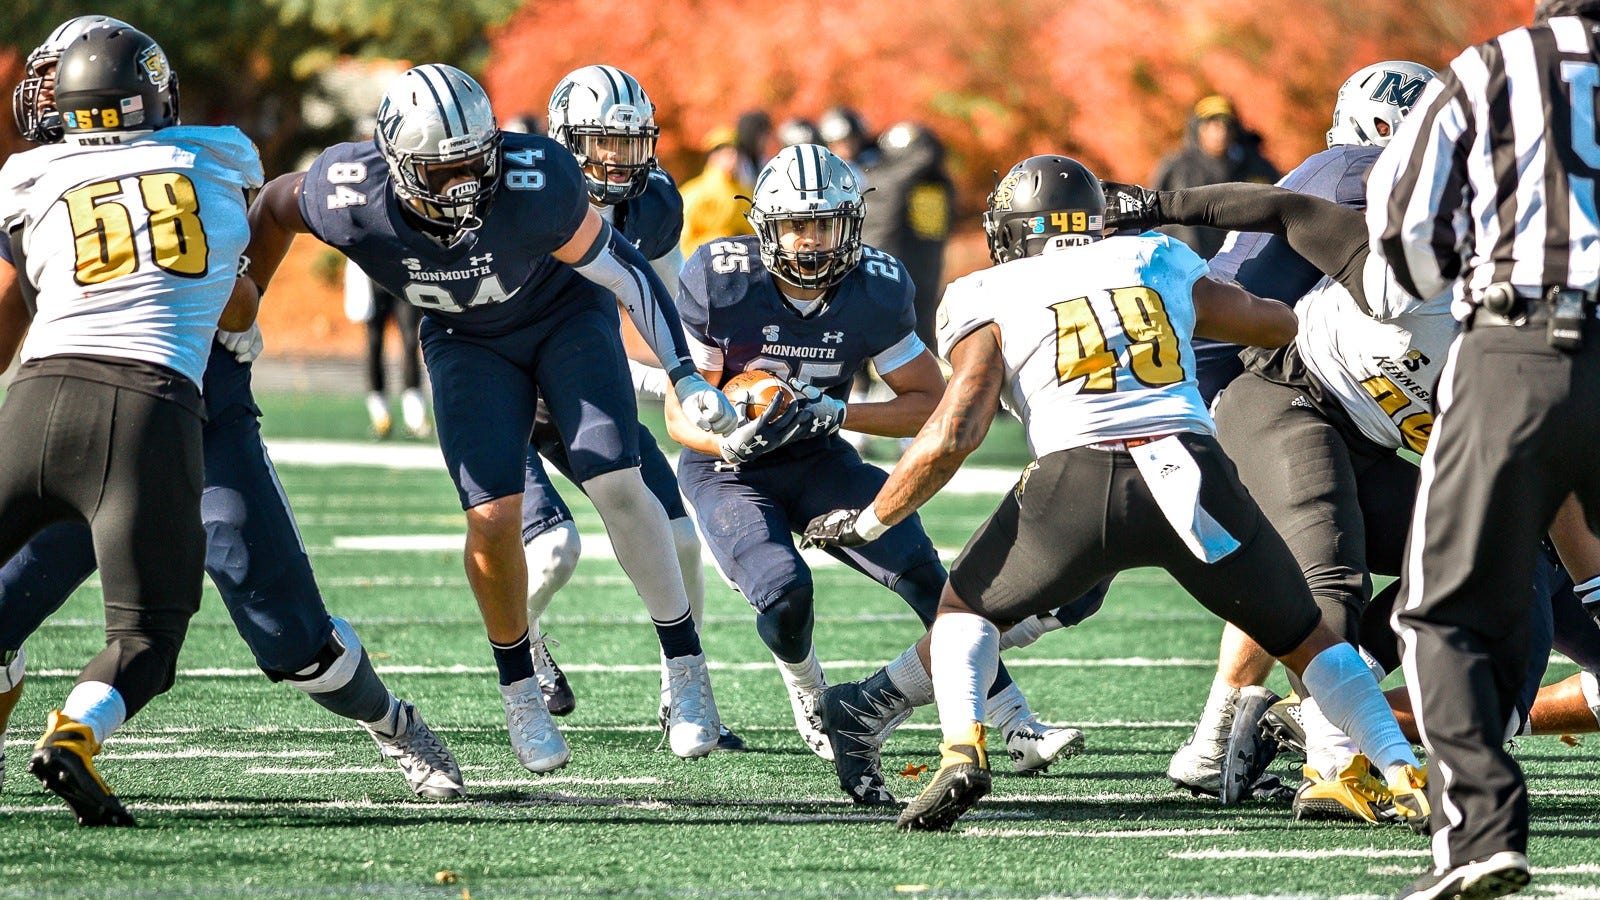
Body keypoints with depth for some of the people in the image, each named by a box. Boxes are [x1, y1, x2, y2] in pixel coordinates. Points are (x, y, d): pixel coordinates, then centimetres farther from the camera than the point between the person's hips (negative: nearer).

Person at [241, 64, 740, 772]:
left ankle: (685, 664, 1)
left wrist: (686, 376, -25)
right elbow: (276, 205, -7)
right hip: (467, 339, 1)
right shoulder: (349, 199, -31)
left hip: (567, 314, -1)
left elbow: (622, 269, -24)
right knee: (493, 516, -12)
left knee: (615, 486, -16)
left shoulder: (535, 184, -37)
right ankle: (519, 692, 11)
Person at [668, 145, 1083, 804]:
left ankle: (1016, 727, -14)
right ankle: (812, 702, 6)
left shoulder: (876, 291, -13)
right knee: (784, 593, -27)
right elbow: (681, 414, -15)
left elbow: (931, 402, -5)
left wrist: (839, 414, -22)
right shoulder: (720, 282, -20)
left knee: (923, 572, -16)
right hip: (728, 468, -3)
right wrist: (731, 442, -38)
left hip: (819, 460, 3)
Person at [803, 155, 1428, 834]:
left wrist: (867, 522, 14)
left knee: (966, 607, 23)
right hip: (1191, 469, 2)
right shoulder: (1158, 265, 23)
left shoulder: (989, 300, 15)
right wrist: (1203, 298, 57)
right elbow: (1278, 325, 36)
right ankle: (1404, 772, 7)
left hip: (1079, 481, -2)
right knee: (1305, 636, 20)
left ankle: (962, 750, -2)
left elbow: (953, 435, 3)